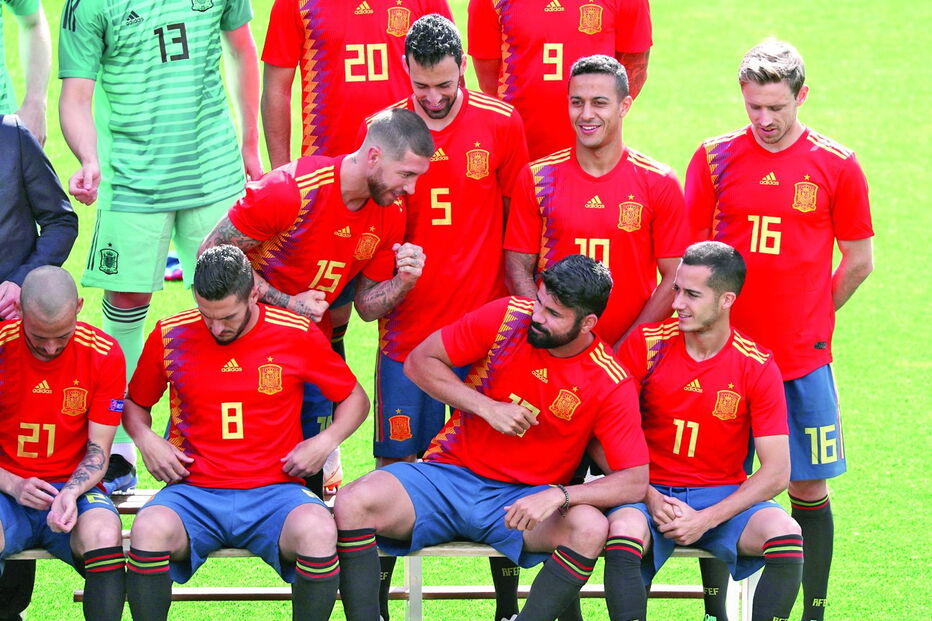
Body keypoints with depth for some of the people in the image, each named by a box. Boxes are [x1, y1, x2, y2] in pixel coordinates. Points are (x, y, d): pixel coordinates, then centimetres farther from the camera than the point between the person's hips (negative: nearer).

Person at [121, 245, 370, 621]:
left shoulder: (298, 335, 2)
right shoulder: (170, 336, 5)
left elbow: (355, 399, 16)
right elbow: (135, 403, 23)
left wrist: (325, 442, -2)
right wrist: (146, 441, 1)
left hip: (273, 492, -1)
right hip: (194, 491, 1)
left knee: (318, 531, -36)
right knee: (149, 530, -35)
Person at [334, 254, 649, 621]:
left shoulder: (611, 384, -11)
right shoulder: (507, 317, -7)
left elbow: (635, 481, -15)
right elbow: (420, 362, 1)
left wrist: (557, 495, -31)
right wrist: (488, 408, -12)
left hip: (525, 497, -1)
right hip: (449, 475, 1)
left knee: (590, 529, -34)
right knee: (353, 504, -26)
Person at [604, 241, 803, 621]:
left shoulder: (757, 368, -5)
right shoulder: (646, 345, -3)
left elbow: (776, 472, -7)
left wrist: (706, 519, -17)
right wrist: (649, 499, -15)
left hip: (723, 497, 0)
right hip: (650, 493, 0)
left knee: (785, 533, -29)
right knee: (624, 530, -35)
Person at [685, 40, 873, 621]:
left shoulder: (837, 165, -1)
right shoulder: (715, 158, 2)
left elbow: (859, 261, 8)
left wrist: (810, 319, 6)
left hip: (804, 357, -1)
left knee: (810, 488, 2)